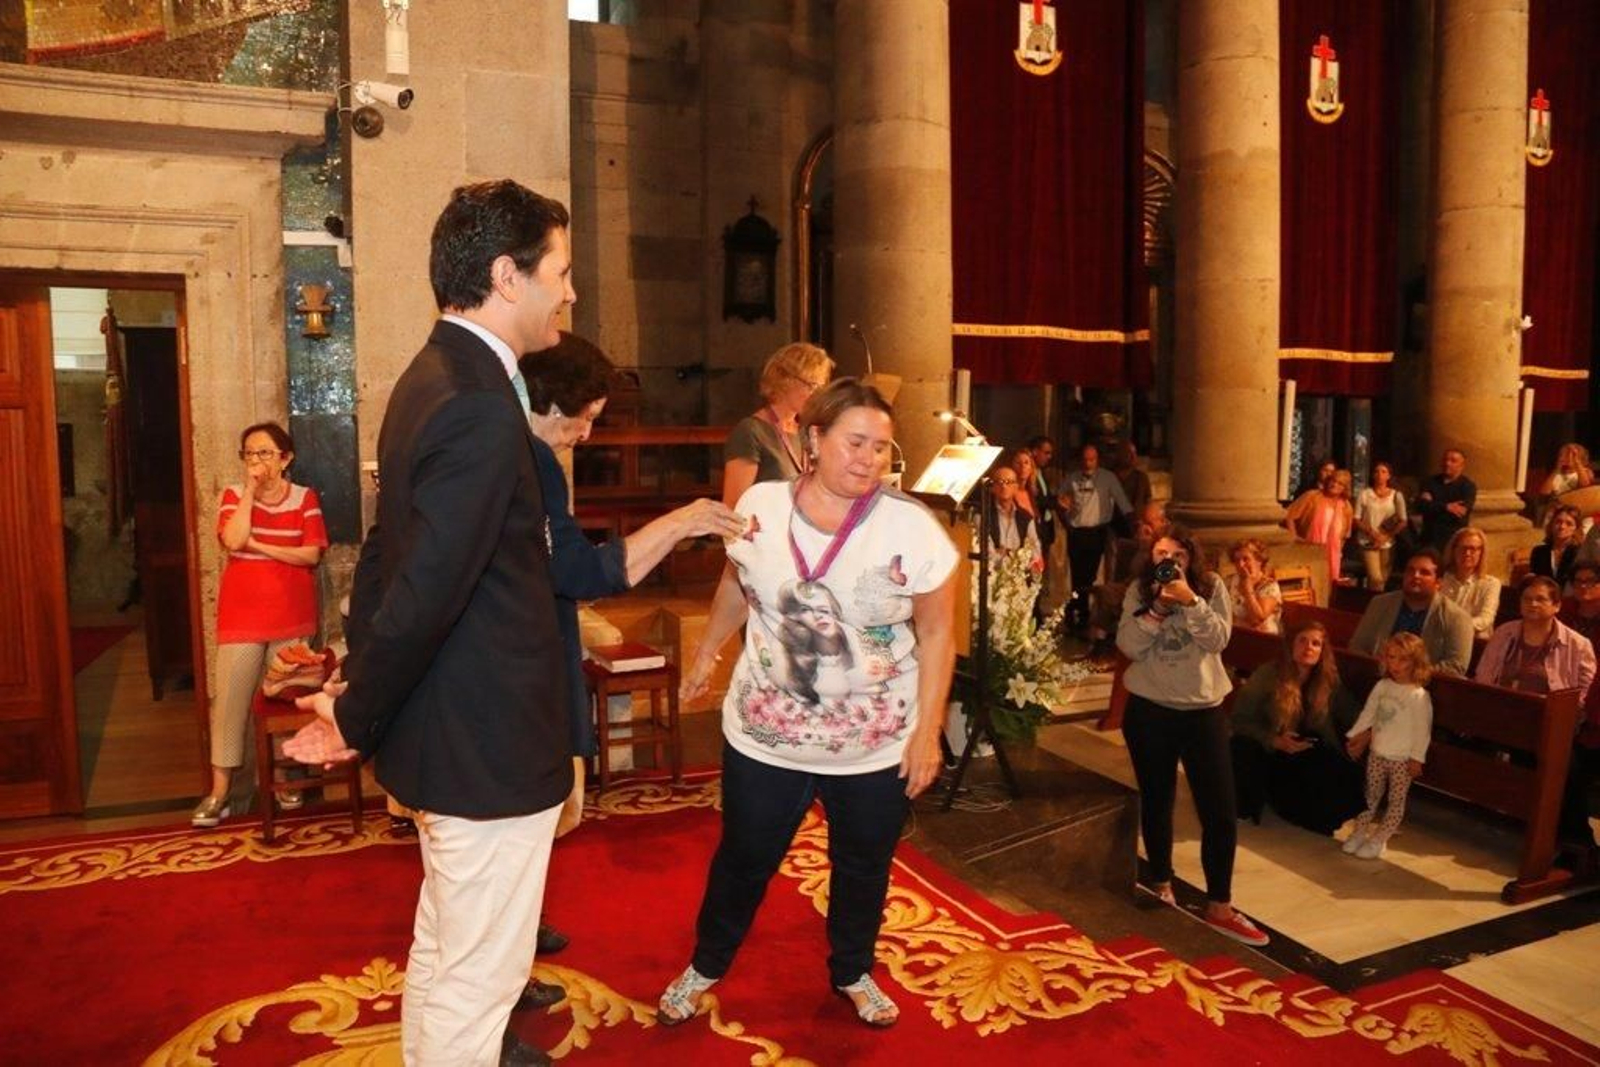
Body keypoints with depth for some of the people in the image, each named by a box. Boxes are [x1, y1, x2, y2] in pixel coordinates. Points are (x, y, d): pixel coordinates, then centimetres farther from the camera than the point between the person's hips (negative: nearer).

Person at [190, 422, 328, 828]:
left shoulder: (305, 498, 1)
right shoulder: (234, 496, 2)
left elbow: (311, 554, -9)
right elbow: (233, 542, -17)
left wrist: (259, 546, -14)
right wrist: (250, 491, -13)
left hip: (291, 615, 0)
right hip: (241, 616, 0)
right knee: (230, 699, -2)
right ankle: (219, 792, 4)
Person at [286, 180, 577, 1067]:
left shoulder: (431, 378, 8)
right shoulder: (481, 408, -25)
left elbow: (388, 552, 11)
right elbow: (425, 589, -26)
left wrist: (359, 687, 14)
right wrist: (357, 716, -11)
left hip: (445, 728, 10)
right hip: (490, 745, -10)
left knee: (444, 944, 29)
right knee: (477, 976, 9)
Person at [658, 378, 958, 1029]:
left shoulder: (913, 529, -16)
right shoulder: (759, 507, -9)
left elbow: (936, 632, -8)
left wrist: (928, 729, -8)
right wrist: (707, 652, 18)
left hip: (877, 748, 0)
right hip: (764, 738, 1)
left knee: (863, 868, 19)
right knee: (743, 860, 17)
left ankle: (852, 973, 46)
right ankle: (706, 966, 43)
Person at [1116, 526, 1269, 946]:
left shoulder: (1211, 586, -3)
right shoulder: (1138, 590, -3)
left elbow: (1218, 640, -14)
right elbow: (1128, 647, -12)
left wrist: (1191, 601, -25)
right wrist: (1158, 607, -22)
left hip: (1204, 709, 0)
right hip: (1149, 710, 0)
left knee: (1220, 810, 0)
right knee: (1157, 802, 14)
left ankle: (1219, 907, 13)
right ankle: (1161, 886, 34)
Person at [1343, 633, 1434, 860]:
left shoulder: (1419, 696, -16)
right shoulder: (1382, 686, 0)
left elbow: (1422, 729, -15)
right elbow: (1367, 714, 8)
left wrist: (1417, 757, -15)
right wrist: (1354, 736, 9)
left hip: (1402, 758, -5)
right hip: (1377, 752, 5)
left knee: (1396, 799, 6)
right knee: (1371, 794, 14)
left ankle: (1378, 840, 12)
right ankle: (1359, 831, 23)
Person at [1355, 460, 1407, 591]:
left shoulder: (1396, 495, 5)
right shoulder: (1365, 494, 1)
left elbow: (1402, 521, 3)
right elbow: (1356, 519, 0)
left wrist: (1386, 536, -10)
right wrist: (1372, 533, -13)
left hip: (1388, 543, 2)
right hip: (1368, 542, -2)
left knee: (1384, 578, 3)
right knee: (1376, 578, -16)